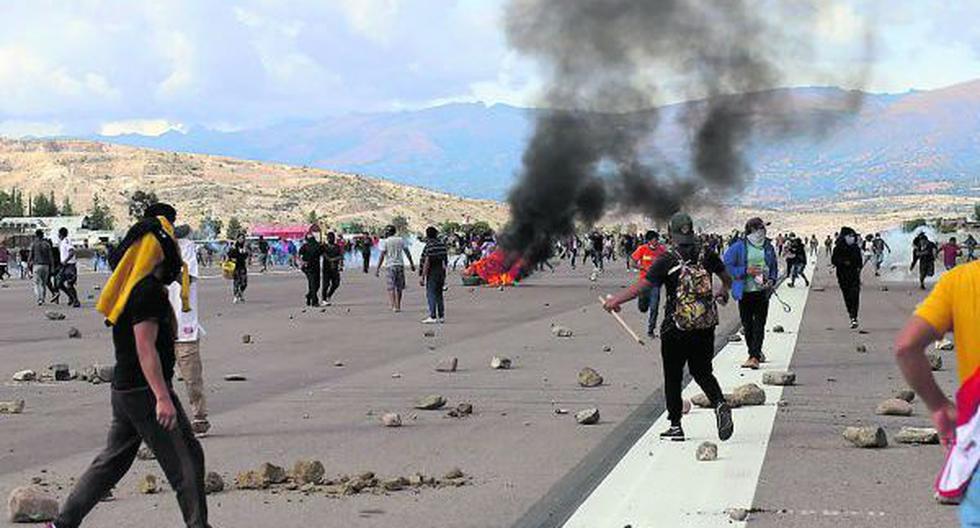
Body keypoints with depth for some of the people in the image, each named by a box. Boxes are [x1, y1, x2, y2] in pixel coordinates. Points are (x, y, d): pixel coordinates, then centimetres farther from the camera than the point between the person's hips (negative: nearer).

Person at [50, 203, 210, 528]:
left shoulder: (132, 287, 13)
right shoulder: (149, 291, -18)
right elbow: (145, 346, -23)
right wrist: (162, 397, -27)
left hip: (124, 389, 10)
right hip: (145, 391, -10)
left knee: (113, 461, 15)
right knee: (186, 460, -2)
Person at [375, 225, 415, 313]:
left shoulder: (385, 242, -3)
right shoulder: (401, 240, 8)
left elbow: (382, 256, -9)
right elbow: (407, 253, 10)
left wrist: (378, 269, -8)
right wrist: (412, 264, 18)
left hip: (390, 266, -4)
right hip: (400, 265, 4)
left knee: (391, 287, -2)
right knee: (399, 287, 14)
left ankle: (394, 306, -13)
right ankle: (398, 306, 18)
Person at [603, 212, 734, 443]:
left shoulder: (667, 260, -12)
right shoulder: (707, 255, 0)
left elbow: (641, 286, -13)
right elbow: (727, 279, 16)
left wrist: (615, 300, 0)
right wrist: (723, 292, 39)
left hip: (676, 329, -4)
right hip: (706, 328, 4)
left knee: (673, 378, 9)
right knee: (702, 372, 16)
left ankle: (675, 426, 12)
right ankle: (720, 403, -10)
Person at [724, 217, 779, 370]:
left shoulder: (768, 247, 7)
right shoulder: (739, 247, -4)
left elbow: (774, 267, 16)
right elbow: (726, 266, -6)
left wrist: (772, 280, -3)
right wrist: (746, 271, -15)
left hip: (762, 291, 1)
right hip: (745, 291, -1)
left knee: (759, 324, -6)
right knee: (747, 324, 8)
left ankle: (754, 356, -9)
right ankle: (756, 353, 25)